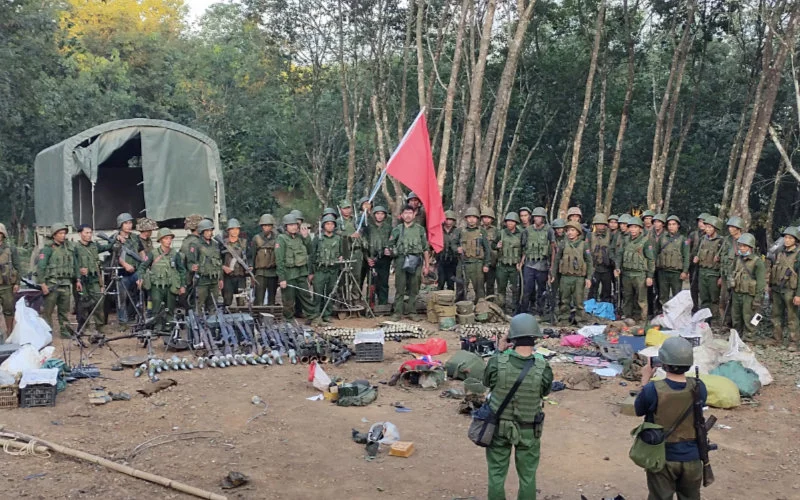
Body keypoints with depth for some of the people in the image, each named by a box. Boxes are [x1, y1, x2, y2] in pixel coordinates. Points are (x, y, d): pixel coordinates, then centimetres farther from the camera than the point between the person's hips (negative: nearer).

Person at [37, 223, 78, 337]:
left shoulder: (69, 247, 15)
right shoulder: (48, 249, -4)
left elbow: (74, 266, 21)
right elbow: (40, 267, -9)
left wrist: (77, 280, 16)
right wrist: (43, 283, -15)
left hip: (66, 284, 5)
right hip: (52, 283, -5)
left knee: (64, 310, 9)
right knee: (48, 310, -3)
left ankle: (65, 331, 16)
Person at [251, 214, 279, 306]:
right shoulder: (256, 239, 3)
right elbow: (252, 256, 4)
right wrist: (251, 274, 1)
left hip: (273, 273, 2)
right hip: (260, 273, -2)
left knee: (272, 299, 10)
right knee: (259, 299, -8)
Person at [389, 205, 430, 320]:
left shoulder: (420, 229, 10)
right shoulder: (397, 229, 11)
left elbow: (425, 249, 10)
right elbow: (390, 245, 13)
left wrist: (426, 265, 6)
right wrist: (388, 251, -9)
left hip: (416, 261, 0)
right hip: (401, 261, 0)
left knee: (414, 289, 3)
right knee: (399, 288, -1)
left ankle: (412, 312, 10)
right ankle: (398, 312, 4)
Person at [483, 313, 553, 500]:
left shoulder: (497, 362, -21)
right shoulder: (543, 368, -21)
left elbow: (487, 382, 1)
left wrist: (499, 352, 1)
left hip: (499, 427, 0)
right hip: (528, 431, 0)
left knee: (497, 475, 16)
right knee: (527, 476, 18)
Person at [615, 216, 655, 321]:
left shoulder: (645, 241, -4)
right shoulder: (627, 242, 12)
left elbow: (651, 260, -6)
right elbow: (621, 256, 19)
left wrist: (649, 276, -10)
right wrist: (618, 268, 3)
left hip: (639, 275, -6)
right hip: (626, 274, 6)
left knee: (641, 300, -2)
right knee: (627, 299, 13)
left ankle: (641, 320, 6)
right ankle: (627, 318, 23)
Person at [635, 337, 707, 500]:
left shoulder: (653, 390, -24)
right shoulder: (699, 388, -14)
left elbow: (638, 411, -4)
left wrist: (645, 379, 4)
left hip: (662, 458, -2)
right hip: (691, 458, 3)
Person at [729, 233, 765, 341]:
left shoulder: (757, 262, -11)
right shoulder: (738, 259, 9)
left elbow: (761, 282, -13)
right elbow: (732, 274, 17)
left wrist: (758, 299, -15)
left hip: (748, 296, -6)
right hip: (736, 294, 6)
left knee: (748, 319, 0)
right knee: (735, 317, 17)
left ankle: (749, 339, 10)